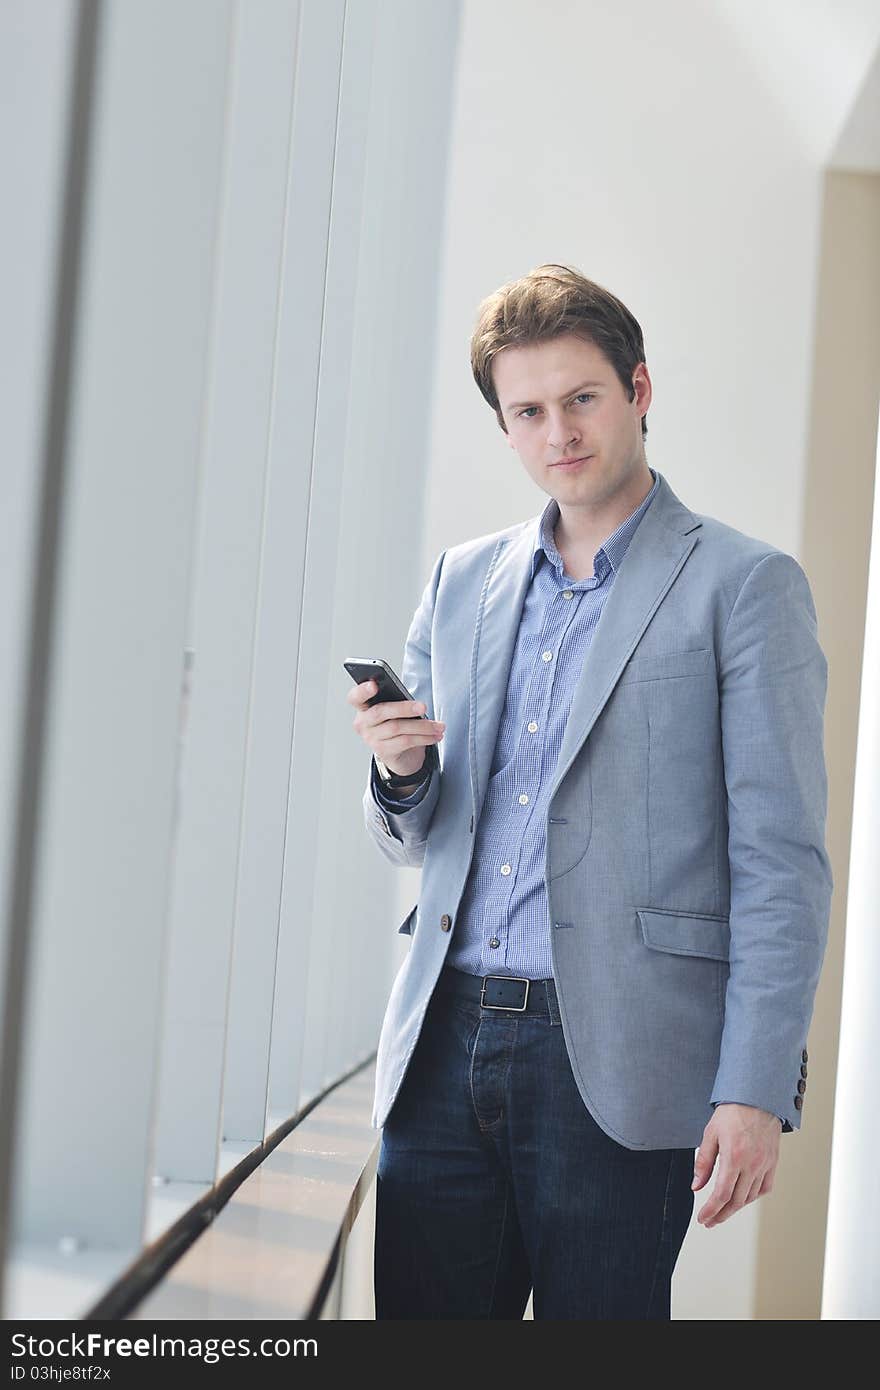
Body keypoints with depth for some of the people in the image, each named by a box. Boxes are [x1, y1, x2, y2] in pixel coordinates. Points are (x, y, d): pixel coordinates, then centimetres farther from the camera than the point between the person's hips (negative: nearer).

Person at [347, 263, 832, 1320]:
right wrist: (398, 768, -3)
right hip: (442, 1051, 5)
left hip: (614, 1064, -4)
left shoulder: (744, 586, -1)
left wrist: (757, 1090, -13)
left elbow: (782, 862, -5)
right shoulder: (461, 581, 15)